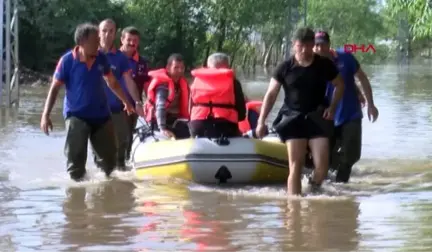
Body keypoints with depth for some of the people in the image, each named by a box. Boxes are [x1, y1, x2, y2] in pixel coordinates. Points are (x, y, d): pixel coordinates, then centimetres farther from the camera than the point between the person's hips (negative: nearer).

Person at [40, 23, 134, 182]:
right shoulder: (67, 61, -14)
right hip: (76, 116, -4)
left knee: (109, 157, 11)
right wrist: (46, 115, -18)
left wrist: (126, 102, 23)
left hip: (101, 115, 4)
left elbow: (112, 83, 15)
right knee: (76, 158, -7)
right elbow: (55, 88, -11)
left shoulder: (101, 59, -2)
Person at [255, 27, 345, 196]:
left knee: (322, 166, -8)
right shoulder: (285, 68, -3)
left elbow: (339, 85, 14)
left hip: (317, 117, 1)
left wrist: (332, 107, -1)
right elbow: (271, 95, 2)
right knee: (295, 167, -6)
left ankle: (313, 192, 21)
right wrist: (261, 121, -5)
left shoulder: (324, 65, -1)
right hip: (293, 118, -1)